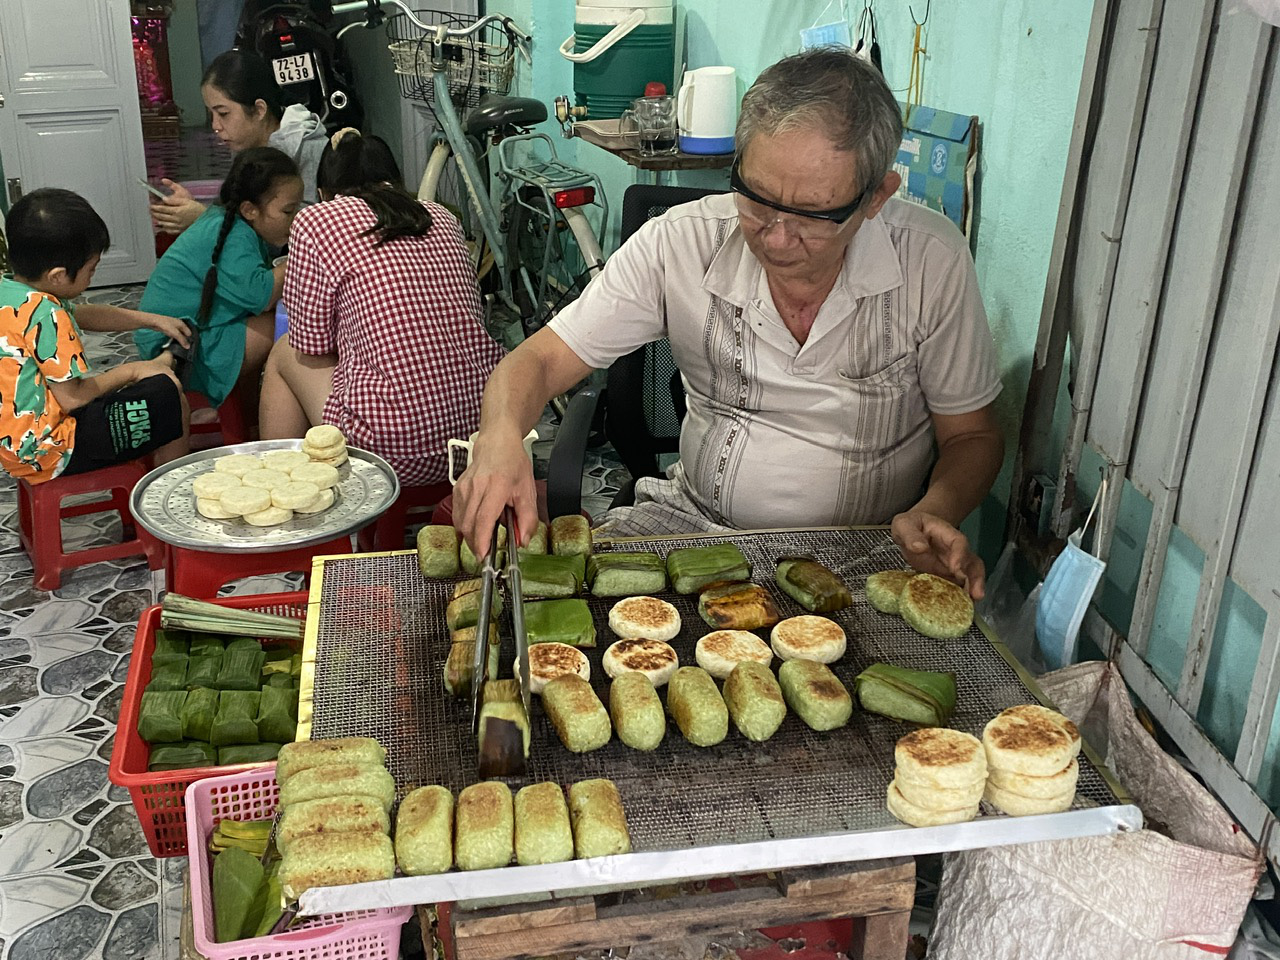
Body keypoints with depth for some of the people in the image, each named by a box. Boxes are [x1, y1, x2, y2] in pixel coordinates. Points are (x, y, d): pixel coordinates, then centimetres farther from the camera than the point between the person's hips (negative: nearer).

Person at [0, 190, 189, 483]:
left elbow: (81, 315, 17)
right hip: (49, 453, -10)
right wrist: (130, 371, -8)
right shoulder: (44, 314, -26)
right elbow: (71, 398, -23)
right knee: (168, 396, -6)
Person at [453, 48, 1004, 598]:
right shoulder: (680, 243, -12)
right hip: (691, 525, 2)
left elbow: (973, 435, -1)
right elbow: (541, 360, -8)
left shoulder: (931, 262, -14)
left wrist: (935, 512, -23)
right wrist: (500, 438, -31)